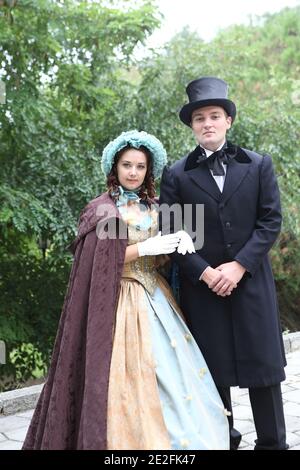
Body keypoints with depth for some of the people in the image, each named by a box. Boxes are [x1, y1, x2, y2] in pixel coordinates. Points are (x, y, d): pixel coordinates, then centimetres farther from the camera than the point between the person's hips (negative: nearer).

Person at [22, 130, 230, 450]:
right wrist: (146, 247, -16)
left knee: (169, 368, 3)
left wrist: (181, 237, -5)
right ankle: (133, 437, 7)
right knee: (127, 377, -6)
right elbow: (96, 262, -12)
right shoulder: (100, 210, -5)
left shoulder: (153, 207, 12)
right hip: (120, 301, -5)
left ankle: (172, 436, 15)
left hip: (155, 298, 6)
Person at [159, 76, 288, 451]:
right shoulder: (176, 174, 3)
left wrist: (239, 266, -11)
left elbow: (271, 221, 0)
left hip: (251, 281, 1)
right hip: (201, 287, 0)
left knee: (263, 365, 5)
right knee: (213, 371, 6)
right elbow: (170, 232, -2)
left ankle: (273, 443, 18)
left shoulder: (259, 165, 6)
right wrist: (205, 272, -12)